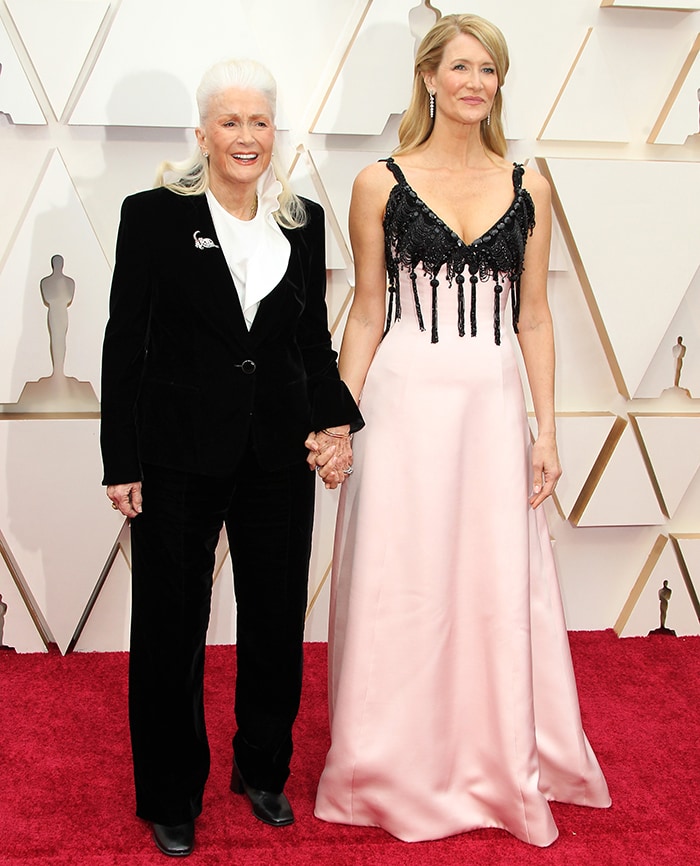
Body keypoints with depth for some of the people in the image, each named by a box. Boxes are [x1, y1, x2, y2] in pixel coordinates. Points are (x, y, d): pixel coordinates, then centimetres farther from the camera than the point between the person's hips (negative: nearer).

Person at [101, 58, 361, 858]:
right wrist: (121, 462, -8)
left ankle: (263, 769, 37)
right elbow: (124, 343, -5)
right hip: (180, 455, -3)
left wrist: (334, 421, -3)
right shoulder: (153, 214, -5)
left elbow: (315, 337, 12)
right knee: (171, 629, 10)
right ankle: (171, 798, 29)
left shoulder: (303, 220, 6)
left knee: (276, 621, 14)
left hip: (278, 457, 4)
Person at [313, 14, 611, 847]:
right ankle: (399, 773, 25)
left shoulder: (527, 189, 7)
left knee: (499, 588, 9)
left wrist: (545, 430, 4)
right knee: (402, 590, 5)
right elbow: (366, 315, 3)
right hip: (404, 403, -2)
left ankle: (501, 766, 29)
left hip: (493, 404, 2)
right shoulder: (380, 184, 0)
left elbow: (533, 318, 8)